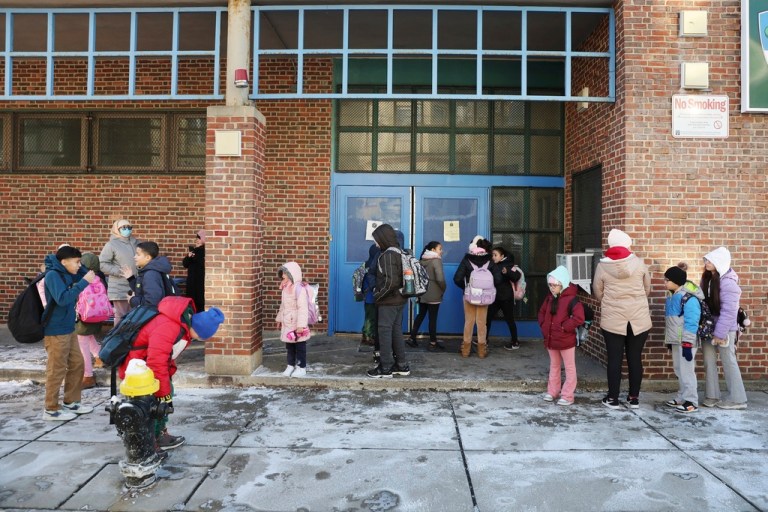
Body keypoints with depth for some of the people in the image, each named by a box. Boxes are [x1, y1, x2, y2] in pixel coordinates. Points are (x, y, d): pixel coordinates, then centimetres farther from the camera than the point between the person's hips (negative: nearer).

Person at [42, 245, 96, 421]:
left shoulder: (68, 274, 7)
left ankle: (70, 402, 26)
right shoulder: (52, 275, -18)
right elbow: (62, 299, -31)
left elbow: (85, 275, 20)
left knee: (77, 364, 14)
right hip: (56, 331, -9)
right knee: (57, 370, 0)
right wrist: (84, 282, -31)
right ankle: (51, 409, 11)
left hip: (69, 328, 9)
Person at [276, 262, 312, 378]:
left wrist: (301, 325, -26)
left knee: (300, 346, 5)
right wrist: (279, 319, 22)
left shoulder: (299, 289, -21)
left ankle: (301, 368, 15)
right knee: (289, 346, 18)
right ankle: (290, 365, 31)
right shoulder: (285, 288, 6)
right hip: (287, 323, 8)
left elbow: (303, 308, -24)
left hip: (297, 324, -8)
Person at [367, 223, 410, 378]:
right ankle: (402, 365, 22)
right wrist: (379, 290, 13)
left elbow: (390, 282, -25)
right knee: (396, 331, 15)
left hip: (388, 301, -9)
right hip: (399, 300, 9)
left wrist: (377, 295, -11)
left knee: (385, 332, 0)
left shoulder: (388, 255, -18)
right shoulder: (399, 252, 9)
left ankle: (385, 368, 7)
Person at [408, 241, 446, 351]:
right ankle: (433, 343, 9)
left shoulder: (422, 260, 6)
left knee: (420, 315, 17)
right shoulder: (436, 260, -15)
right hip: (434, 295, -7)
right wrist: (443, 289, -7)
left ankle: (412, 338, 19)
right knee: (433, 318, 2)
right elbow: (440, 279, -23)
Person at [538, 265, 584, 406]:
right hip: (550, 339, 7)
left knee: (569, 368, 7)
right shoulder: (550, 298, 6)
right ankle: (552, 391, 31)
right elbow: (542, 312, 20)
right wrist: (543, 325, 4)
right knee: (554, 366, 19)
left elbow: (579, 318, -26)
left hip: (566, 340, -7)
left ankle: (567, 396, 12)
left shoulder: (571, 299, -17)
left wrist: (564, 327, -20)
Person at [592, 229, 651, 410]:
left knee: (614, 359, 6)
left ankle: (612, 398, 13)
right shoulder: (638, 263, -3)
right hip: (639, 319, 1)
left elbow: (598, 293, 2)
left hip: (612, 320, -1)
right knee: (635, 358, 11)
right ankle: (634, 398, 20)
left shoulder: (602, 266, -5)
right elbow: (647, 289, 7)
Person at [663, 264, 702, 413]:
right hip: (675, 341, 9)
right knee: (679, 370, 16)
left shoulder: (689, 298, -19)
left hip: (685, 342, -9)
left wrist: (687, 344, -21)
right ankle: (682, 398, 26)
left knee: (686, 371, -3)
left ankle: (691, 402, 5)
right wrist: (669, 340, 21)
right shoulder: (672, 296, 9)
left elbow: (691, 323, -21)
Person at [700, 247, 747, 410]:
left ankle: (736, 399, 14)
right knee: (709, 360, 8)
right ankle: (712, 396, 17)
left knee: (728, 362, 2)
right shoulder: (707, 278, 6)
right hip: (709, 326, 7)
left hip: (725, 328, -7)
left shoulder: (728, 282, -18)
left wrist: (720, 333, -19)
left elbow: (729, 311, -20)